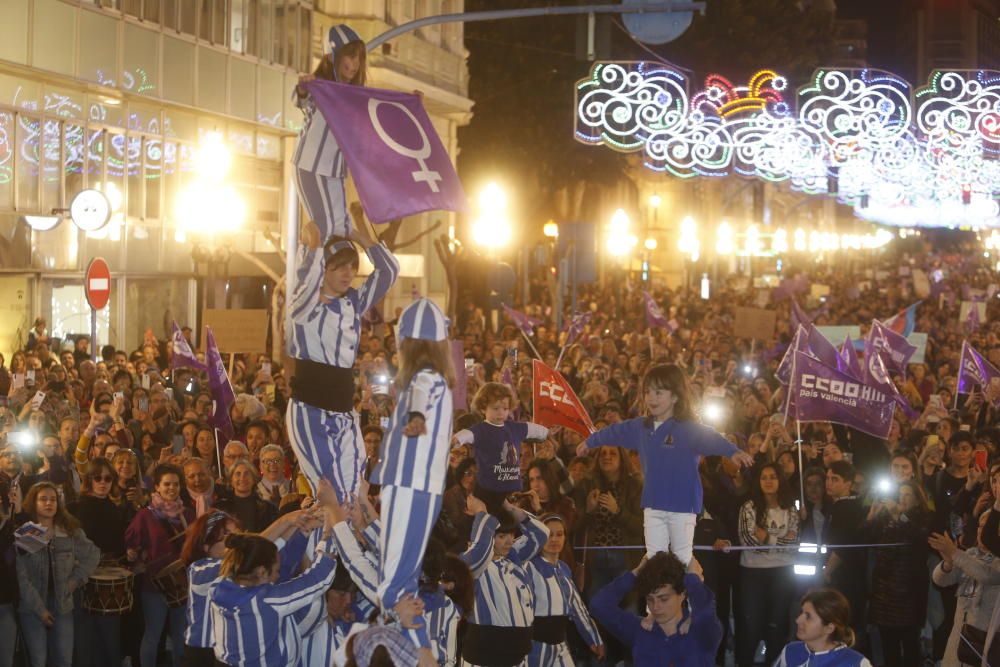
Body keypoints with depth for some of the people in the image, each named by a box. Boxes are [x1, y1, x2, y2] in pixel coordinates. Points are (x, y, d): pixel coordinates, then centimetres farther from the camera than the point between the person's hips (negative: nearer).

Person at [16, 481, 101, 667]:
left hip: (62, 604, 3)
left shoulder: (71, 531, 4)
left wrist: (77, 578, 0)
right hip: (31, 607, -3)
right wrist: (39, 608, -15)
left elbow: (93, 554, 15)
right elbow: (20, 577, -12)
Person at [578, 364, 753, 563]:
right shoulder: (640, 427, 7)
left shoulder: (689, 428, -13)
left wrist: (734, 451, -48)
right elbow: (615, 432, 23)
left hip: (682, 504, -6)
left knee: (682, 558, 3)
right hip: (653, 504, 6)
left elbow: (711, 439, -29)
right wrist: (590, 442, 38)